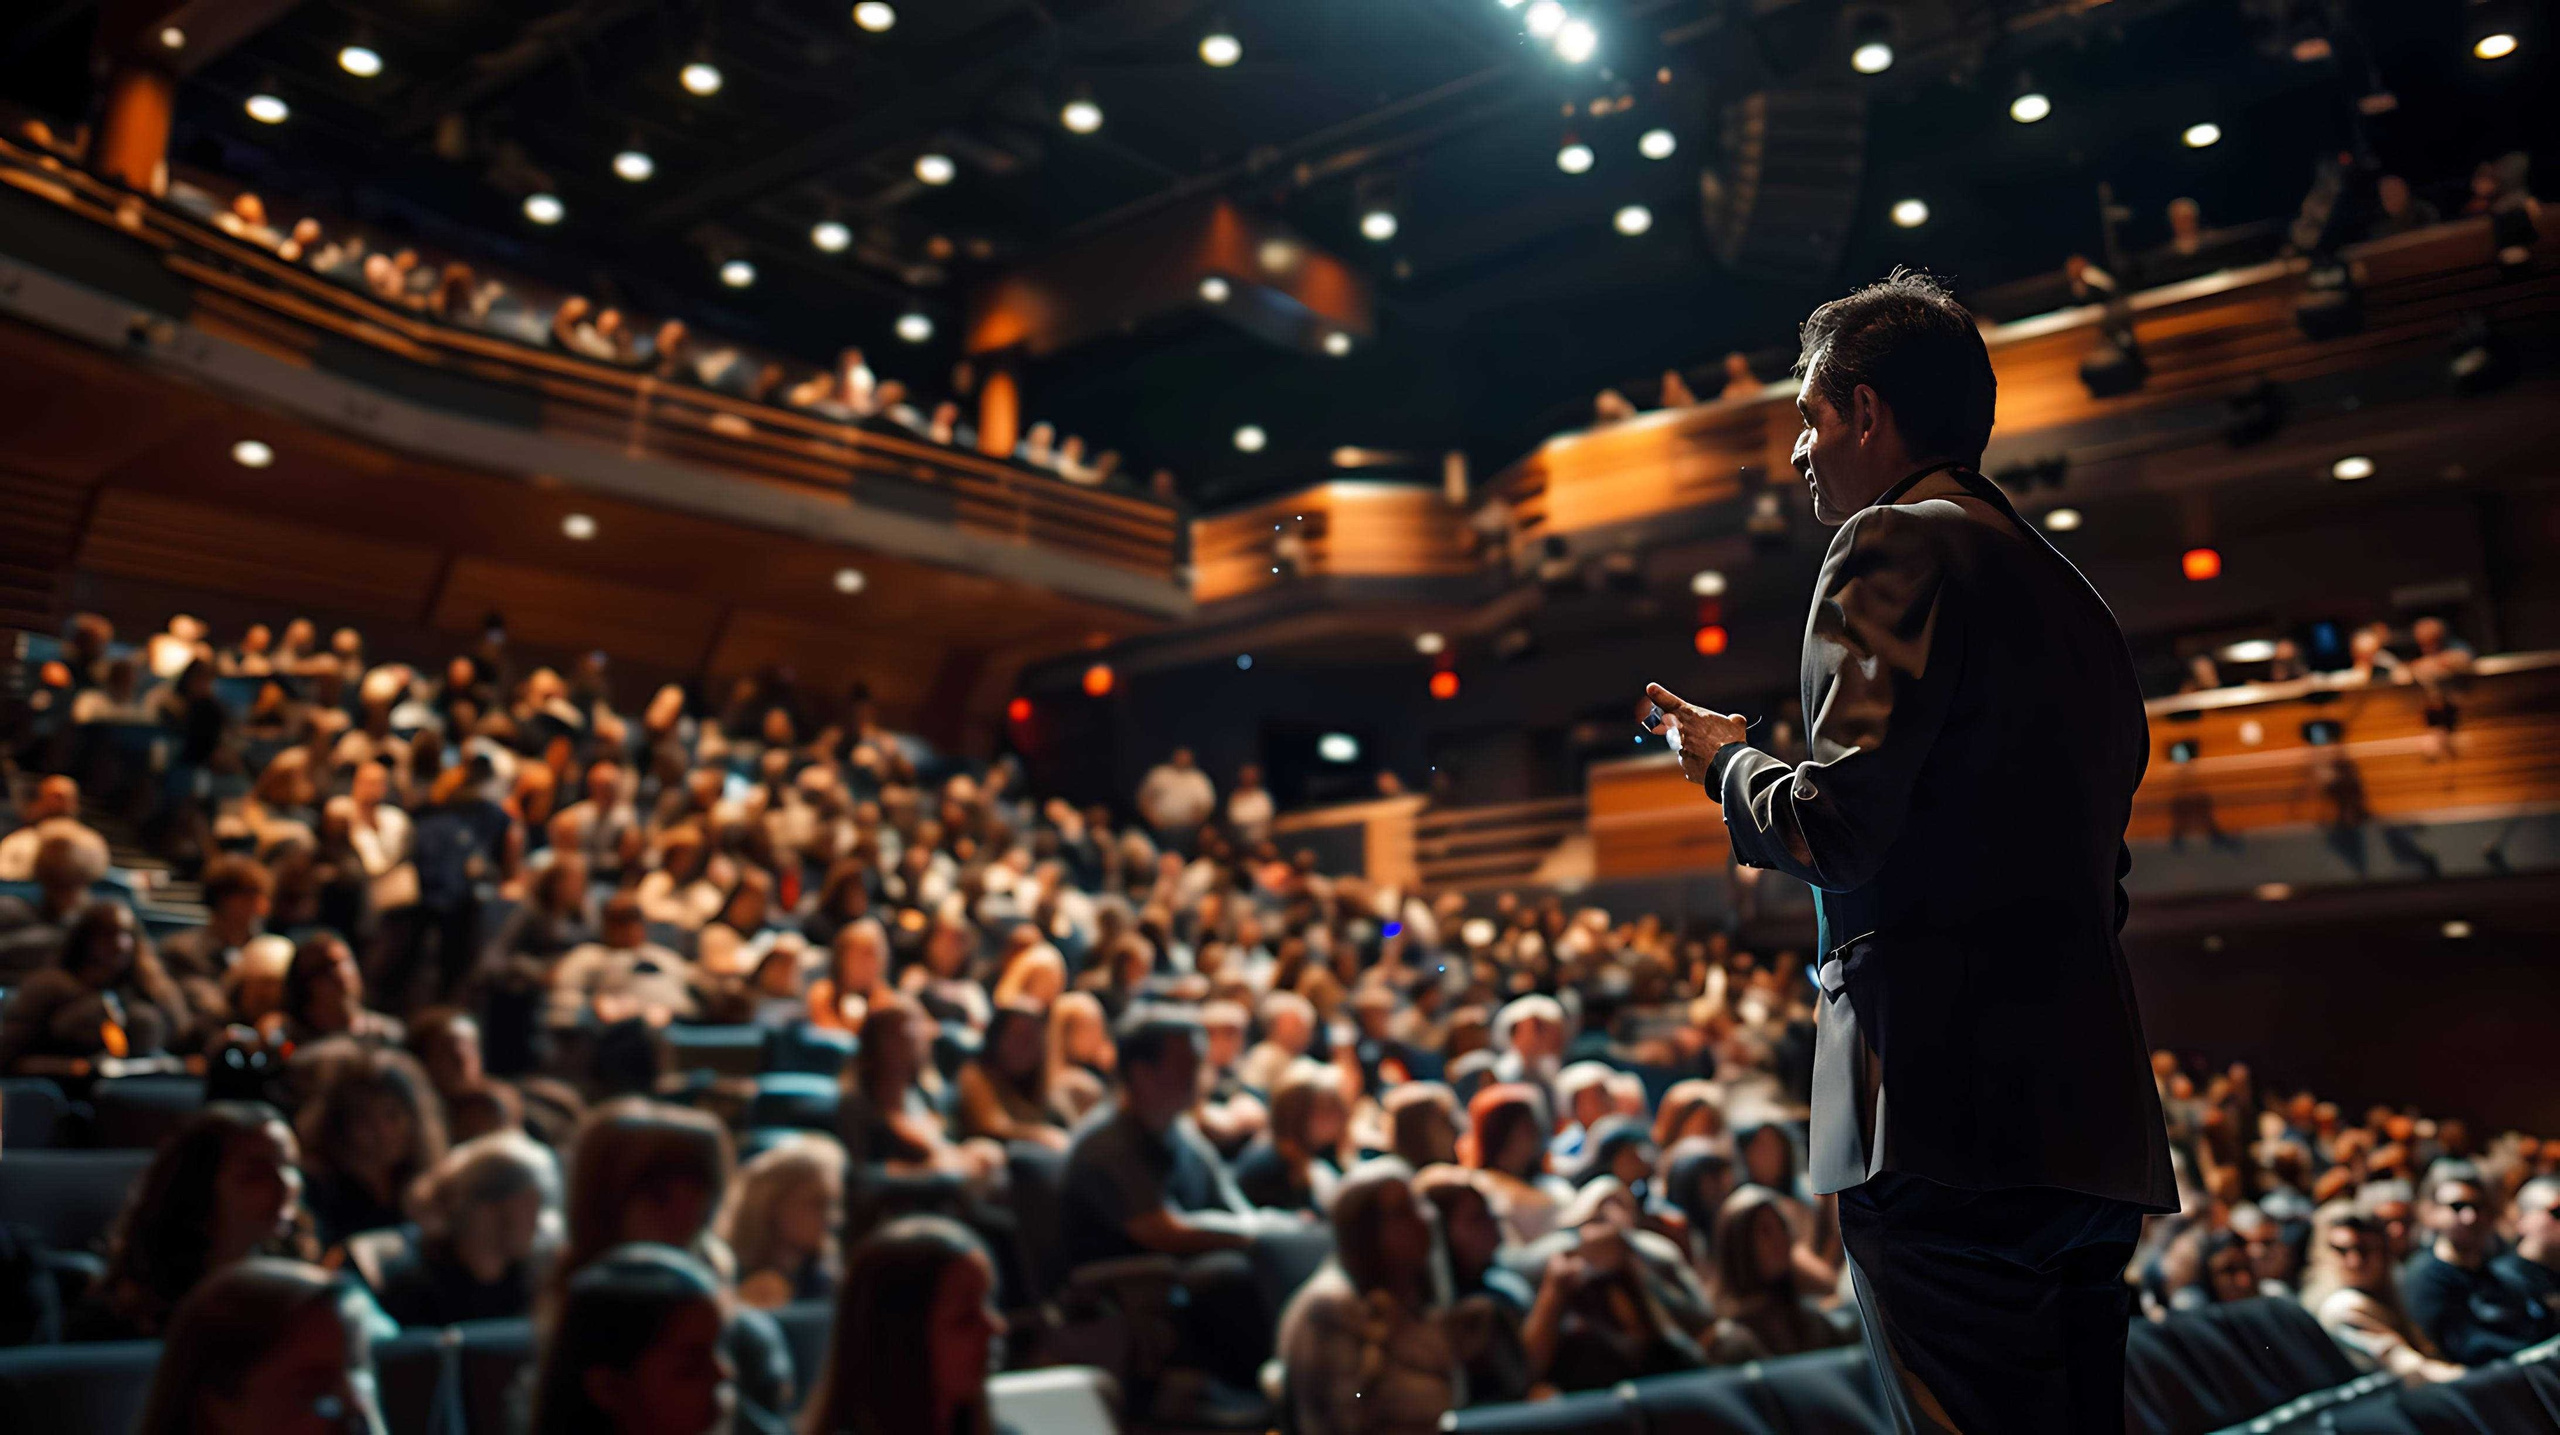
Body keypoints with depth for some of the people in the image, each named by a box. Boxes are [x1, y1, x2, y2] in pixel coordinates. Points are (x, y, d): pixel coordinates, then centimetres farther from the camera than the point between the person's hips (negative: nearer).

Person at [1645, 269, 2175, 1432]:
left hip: (1950, 1120, -10)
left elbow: (1840, 826, -17)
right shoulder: (2070, 595, 21)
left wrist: (1728, 762, 4)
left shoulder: (1897, 547, -6)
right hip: (2093, 1116, 10)